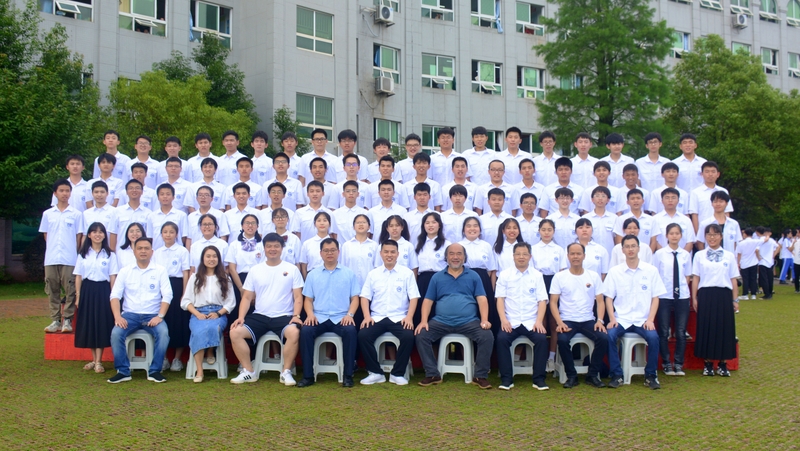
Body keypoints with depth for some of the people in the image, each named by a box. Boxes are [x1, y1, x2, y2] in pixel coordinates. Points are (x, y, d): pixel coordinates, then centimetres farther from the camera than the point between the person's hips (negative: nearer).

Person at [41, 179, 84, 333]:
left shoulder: (76, 214, 2)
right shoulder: (47, 214, 8)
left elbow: (79, 237, 3)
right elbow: (46, 236, 12)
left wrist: (74, 253, 0)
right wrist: (52, 250, 5)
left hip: (69, 259, -2)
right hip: (51, 259, 2)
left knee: (70, 291, -1)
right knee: (53, 291, 6)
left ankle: (67, 320, 7)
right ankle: (55, 320, 12)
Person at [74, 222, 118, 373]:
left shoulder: (109, 255, 3)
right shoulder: (83, 254, 8)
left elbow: (113, 278, 1)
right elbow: (78, 276, 8)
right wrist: (78, 296, 1)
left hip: (103, 291, -2)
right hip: (87, 290, 2)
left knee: (102, 325, -4)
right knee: (88, 325, 4)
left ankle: (98, 362, 0)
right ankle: (94, 359, 16)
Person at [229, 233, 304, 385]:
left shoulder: (292, 269, 6)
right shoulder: (255, 270, 11)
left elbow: (298, 297, 2)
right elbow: (247, 297, 10)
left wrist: (296, 315, -15)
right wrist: (241, 317, -7)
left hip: (284, 316, -3)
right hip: (259, 316, 3)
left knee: (294, 332, -35)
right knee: (235, 332, -20)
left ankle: (286, 372, -17)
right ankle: (249, 372, -7)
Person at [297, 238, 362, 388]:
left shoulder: (349, 274, 11)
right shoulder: (313, 275, 14)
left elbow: (355, 298, 7)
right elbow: (308, 299, 12)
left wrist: (349, 314, -11)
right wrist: (310, 314, -8)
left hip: (341, 318, -1)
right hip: (319, 317, 1)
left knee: (351, 331, -33)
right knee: (306, 330, -30)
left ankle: (348, 375, -22)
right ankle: (308, 375, -22)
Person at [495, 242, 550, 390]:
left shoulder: (537, 275, 10)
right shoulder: (504, 275, 8)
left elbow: (542, 300, 4)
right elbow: (500, 298, 2)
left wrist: (539, 321, -12)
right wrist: (503, 319, -14)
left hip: (531, 322, 1)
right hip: (511, 321, 0)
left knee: (541, 339, -27)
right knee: (501, 338, -28)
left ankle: (539, 379, -15)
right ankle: (506, 379, -17)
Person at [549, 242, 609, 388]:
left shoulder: (594, 276, 7)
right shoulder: (559, 277, 2)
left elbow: (600, 301, 7)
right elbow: (553, 302, -1)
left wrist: (600, 320, -10)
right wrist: (559, 322, -15)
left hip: (588, 320, 2)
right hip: (567, 321, -2)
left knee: (603, 338, -25)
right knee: (562, 340, -32)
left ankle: (592, 375, -6)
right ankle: (571, 376, -10)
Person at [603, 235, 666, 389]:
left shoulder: (651, 270, 4)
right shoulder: (614, 272, 4)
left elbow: (655, 298, 4)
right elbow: (609, 298, 4)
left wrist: (650, 319, -9)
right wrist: (612, 319, -11)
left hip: (643, 320, 0)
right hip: (621, 319, 0)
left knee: (653, 337, -29)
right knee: (610, 335, -28)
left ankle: (651, 375, -8)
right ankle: (616, 375, -13)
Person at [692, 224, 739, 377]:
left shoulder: (729, 256, 8)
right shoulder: (699, 255, 6)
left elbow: (733, 279, 7)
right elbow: (695, 278, 5)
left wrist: (735, 299, 3)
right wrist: (694, 298, 0)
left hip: (723, 295, 1)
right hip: (705, 295, -1)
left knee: (724, 328, 2)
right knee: (706, 328, 1)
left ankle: (723, 364, 12)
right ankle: (708, 364, 10)